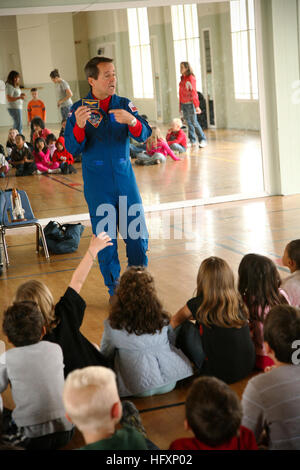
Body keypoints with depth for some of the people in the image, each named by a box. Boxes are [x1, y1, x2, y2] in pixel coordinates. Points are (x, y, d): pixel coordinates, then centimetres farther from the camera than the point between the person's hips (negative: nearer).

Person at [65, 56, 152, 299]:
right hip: (98, 187, -2)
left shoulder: (125, 105, 4)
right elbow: (72, 148, -9)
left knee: (138, 236, 4)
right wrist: (79, 125, -29)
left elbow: (144, 134, -7)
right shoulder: (79, 109, -3)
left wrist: (131, 121, -29)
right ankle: (115, 290, 19)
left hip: (126, 181, 2)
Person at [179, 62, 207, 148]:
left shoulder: (191, 78, -9)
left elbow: (194, 92, -14)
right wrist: (180, 105, 16)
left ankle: (203, 140, 2)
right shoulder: (182, 79, 13)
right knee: (188, 123, 9)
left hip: (190, 104, -7)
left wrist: (196, 106, -18)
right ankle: (192, 141, 14)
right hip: (184, 104, 7)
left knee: (194, 122, -6)